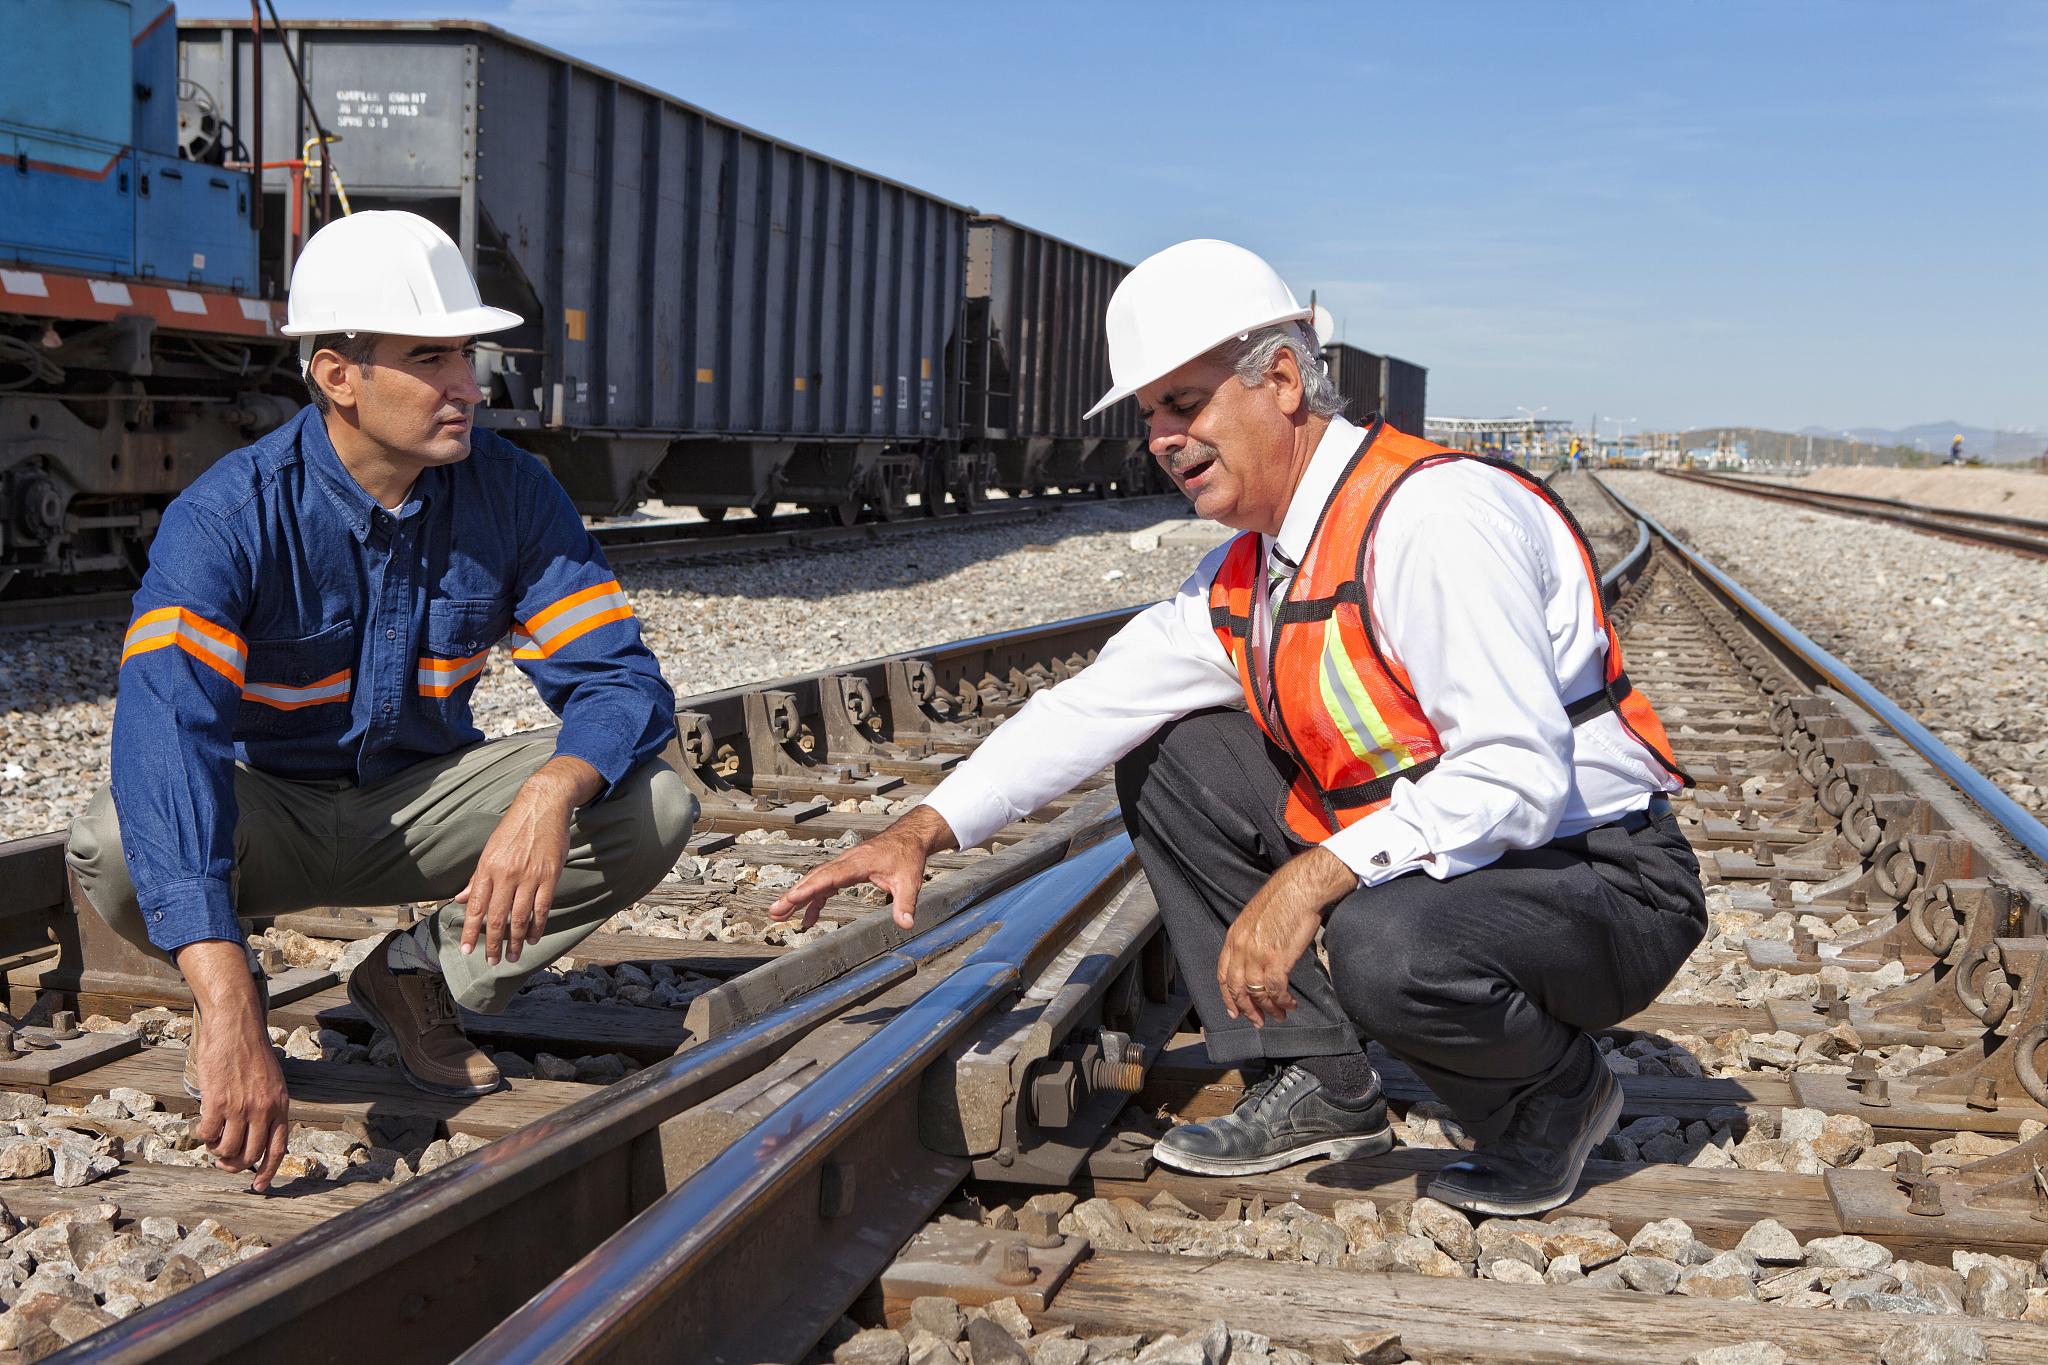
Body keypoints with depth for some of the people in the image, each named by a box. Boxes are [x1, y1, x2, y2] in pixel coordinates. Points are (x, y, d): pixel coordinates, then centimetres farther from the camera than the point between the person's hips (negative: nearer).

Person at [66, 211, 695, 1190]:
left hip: (418, 803, 3)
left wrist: (552, 792, -42)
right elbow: (166, 731, -41)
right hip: (262, 816, -3)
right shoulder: (229, 519, -27)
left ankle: (419, 972, 3)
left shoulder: (512, 495, -14)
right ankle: (223, 994, 1)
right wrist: (229, 1014, -53)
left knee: (653, 812, -20)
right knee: (112, 845, -36)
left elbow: (622, 683, -15)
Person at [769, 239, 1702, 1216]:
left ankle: (1554, 1094, -3)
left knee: (1386, 949, -38)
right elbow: (1101, 701, 9)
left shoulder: (1433, 517, -24)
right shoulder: (1248, 570, 5)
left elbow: (1516, 777, -32)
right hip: (1430, 859, 8)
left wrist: (1312, 879, -38)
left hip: (1602, 885, -8)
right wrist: (925, 830, 1)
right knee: (1171, 758, 4)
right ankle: (1319, 1083, 4)